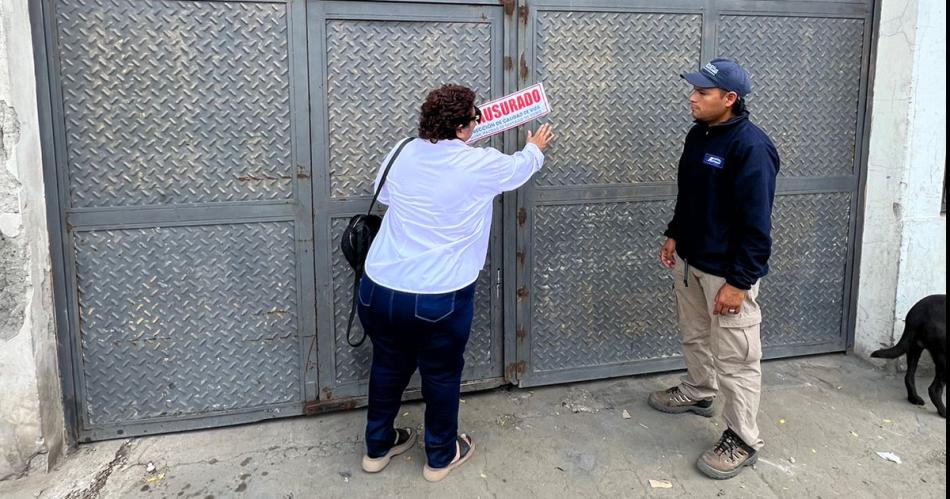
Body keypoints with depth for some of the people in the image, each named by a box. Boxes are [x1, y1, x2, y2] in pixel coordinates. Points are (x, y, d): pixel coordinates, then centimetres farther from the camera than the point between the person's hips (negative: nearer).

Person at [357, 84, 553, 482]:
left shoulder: (402, 154, 3)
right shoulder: (481, 165, -9)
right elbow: (522, 166, 13)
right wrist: (535, 147, 34)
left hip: (379, 289, 5)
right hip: (439, 299, -4)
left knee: (389, 366, 24)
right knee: (442, 375, 17)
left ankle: (377, 447, 41)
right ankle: (441, 456, 36)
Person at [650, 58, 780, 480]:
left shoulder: (751, 147, -21)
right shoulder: (698, 135, 6)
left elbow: (756, 224, -22)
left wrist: (738, 282, -22)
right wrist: (674, 235, 16)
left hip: (727, 272, -8)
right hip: (689, 261, 9)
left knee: (735, 358, 1)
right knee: (694, 336, 25)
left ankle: (743, 441, 14)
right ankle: (698, 392, 47)